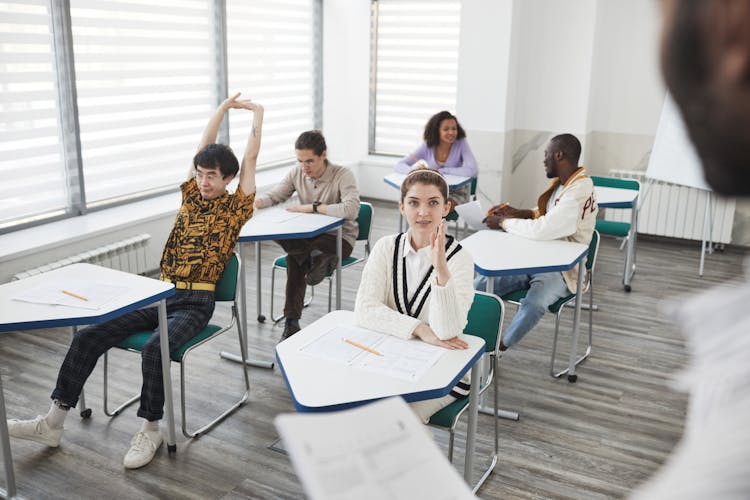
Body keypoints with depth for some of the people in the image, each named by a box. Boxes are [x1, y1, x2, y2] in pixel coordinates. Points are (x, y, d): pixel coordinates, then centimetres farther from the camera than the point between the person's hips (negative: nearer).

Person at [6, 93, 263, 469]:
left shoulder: (236, 207, 1)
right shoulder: (192, 195, 14)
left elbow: (249, 159, -1)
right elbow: (204, 147, 13)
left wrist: (257, 115, 6)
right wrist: (224, 108, 16)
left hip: (195, 304, -5)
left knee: (154, 349, -34)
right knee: (89, 335, -9)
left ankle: (150, 430, -13)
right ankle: (53, 422, -2)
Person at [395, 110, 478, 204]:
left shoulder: (461, 143, -12)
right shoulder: (427, 146, -6)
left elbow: (472, 171, -27)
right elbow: (399, 166, -7)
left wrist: (439, 171, -23)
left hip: (457, 193, -2)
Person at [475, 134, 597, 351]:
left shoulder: (578, 193, -22)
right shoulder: (562, 182, 7)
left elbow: (541, 229, -29)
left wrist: (503, 222, -14)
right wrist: (517, 213, 6)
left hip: (562, 270, -9)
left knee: (532, 304, -37)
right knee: (480, 287, -10)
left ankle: (498, 348, -17)